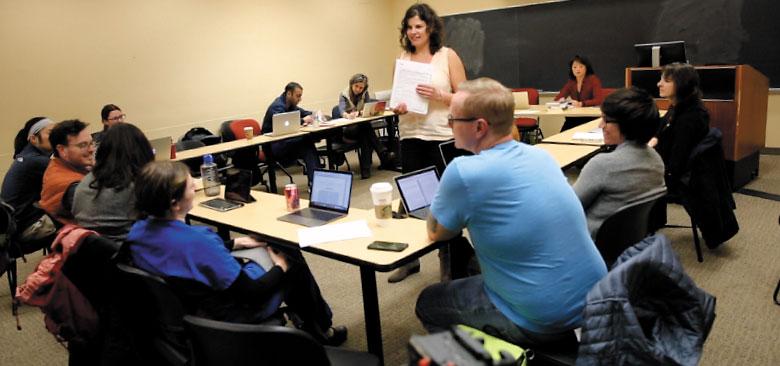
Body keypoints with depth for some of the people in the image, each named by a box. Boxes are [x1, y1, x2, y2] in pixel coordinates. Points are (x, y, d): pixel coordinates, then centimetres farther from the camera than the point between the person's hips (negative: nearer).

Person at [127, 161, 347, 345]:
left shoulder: (137, 231, -12)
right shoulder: (196, 242, -38)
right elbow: (251, 293, -28)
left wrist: (235, 243, 10)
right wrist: (280, 268, -10)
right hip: (229, 314, -8)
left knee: (262, 252, 24)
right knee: (293, 262, 12)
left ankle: (310, 321, 41)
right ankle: (321, 330, 35)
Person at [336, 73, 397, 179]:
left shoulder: (365, 94, 8)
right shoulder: (344, 95, -2)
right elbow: (342, 110, -21)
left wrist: (358, 112, -28)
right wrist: (347, 115, -46)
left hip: (362, 127, 3)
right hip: (346, 129, -3)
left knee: (365, 136, -33)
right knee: (366, 127, -33)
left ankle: (365, 170, -36)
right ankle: (384, 154, -36)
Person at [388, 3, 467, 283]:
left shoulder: (448, 56, -2)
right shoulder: (402, 58, 8)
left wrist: (438, 95, -20)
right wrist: (397, 108, -7)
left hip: (442, 138, -3)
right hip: (410, 137, 3)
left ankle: (448, 260, 20)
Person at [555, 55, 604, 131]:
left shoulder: (593, 79, -5)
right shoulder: (571, 82, 10)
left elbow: (598, 100, -16)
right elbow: (557, 98, 9)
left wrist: (581, 104, -31)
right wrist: (561, 100, -15)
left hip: (590, 117, -4)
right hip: (574, 118, 4)